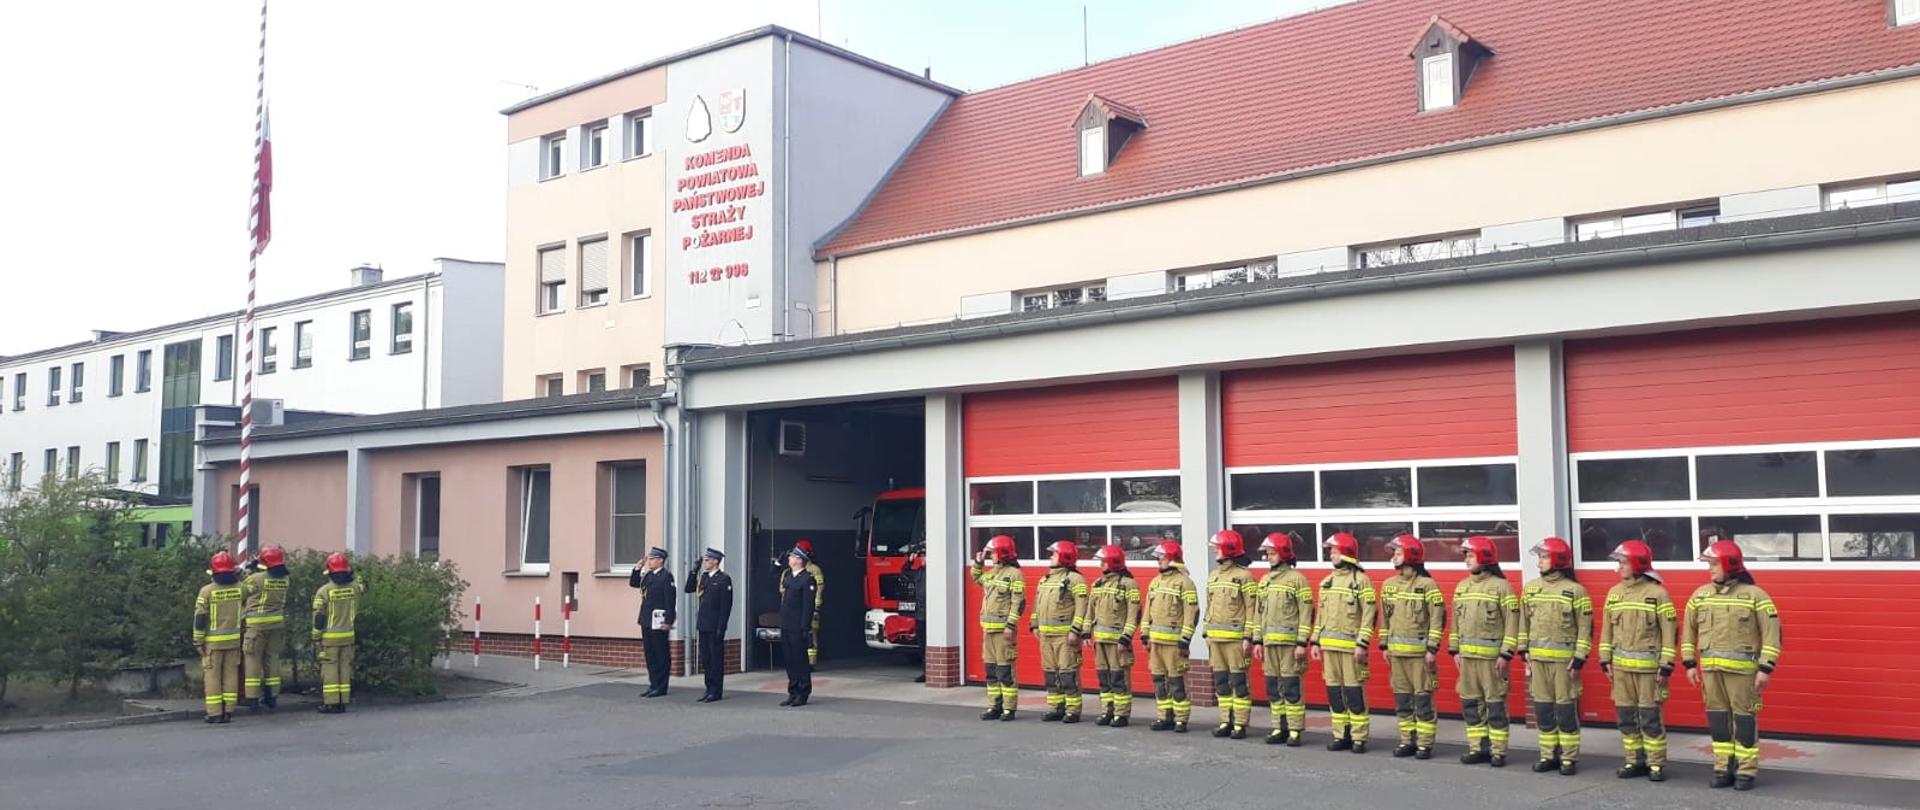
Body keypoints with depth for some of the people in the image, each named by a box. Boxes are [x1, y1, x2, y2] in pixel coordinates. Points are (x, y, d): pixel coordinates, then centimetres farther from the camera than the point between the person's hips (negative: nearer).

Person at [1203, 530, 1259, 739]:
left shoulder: (1244, 576, -8)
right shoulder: (1213, 576, 16)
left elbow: (1252, 608, -10)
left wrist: (1248, 637, -14)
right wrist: (1207, 634, 17)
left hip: (1235, 638, -8)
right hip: (1216, 638, 8)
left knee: (1238, 681, -4)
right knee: (1221, 681, 10)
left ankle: (1240, 724, 0)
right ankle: (1226, 722, 17)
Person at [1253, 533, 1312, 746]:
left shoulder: (1297, 579, -5)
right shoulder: (1265, 581, 15)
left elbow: (1306, 612, -9)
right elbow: (1258, 612, 18)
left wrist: (1302, 643, -13)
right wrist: (1258, 640, 13)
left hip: (1289, 642, -7)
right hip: (1270, 642, 7)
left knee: (1291, 687, -6)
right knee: (1273, 687, 9)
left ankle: (1295, 731, -1)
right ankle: (1280, 728, 16)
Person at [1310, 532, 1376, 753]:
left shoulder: (1361, 580, -5)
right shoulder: (1327, 582, 15)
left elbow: (1369, 614, -10)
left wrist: (1362, 644, -15)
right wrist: (1315, 641, 13)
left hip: (1350, 646, -7)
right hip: (1329, 645, 7)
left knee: (1354, 691, -4)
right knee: (1334, 691, 8)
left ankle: (1359, 738, 2)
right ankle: (1341, 735, 16)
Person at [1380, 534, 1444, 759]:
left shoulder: (1427, 585, -9)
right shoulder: (1388, 585, 11)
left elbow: (1438, 618, -9)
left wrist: (1432, 648, -12)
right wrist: (1384, 645, 14)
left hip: (1420, 652, -6)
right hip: (1396, 651, 6)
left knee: (1423, 699, -2)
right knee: (1402, 699, 10)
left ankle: (1425, 744, 4)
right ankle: (1407, 741, 18)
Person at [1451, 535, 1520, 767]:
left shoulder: (1501, 586, -8)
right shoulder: (1462, 586, 12)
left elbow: (1512, 623, -9)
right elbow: (1456, 620, 17)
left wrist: (1505, 654, -13)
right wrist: (1455, 650, 12)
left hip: (1492, 656, -6)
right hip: (1467, 655, 6)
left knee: (1496, 704, -1)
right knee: (1470, 704, 9)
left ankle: (1498, 752, 5)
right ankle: (1477, 748, 17)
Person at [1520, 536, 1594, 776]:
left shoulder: (1575, 590, -6)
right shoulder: (1531, 588, 10)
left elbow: (1585, 628, -6)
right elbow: (1524, 621, 15)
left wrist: (1579, 658, -10)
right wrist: (1524, 650, 10)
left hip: (1564, 658, -5)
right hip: (1538, 657, 5)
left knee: (1566, 709, -1)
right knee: (1542, 709, 9)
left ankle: (1569, 758, 8)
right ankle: (1548, 755, 18)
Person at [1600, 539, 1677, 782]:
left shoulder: (1657, 593, -8)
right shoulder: (1614, 593, 9)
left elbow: (1669, 632, -8)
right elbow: (1607, 628, 13)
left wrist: (1666, 665, -10)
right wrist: (1605, 660, 10)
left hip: (1648, 666, -6)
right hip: (1621, 666, 6)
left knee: (1650, 717, -2)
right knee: (1626, 716, 9)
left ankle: (1656, 764, 8)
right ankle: (1635, 761, 19)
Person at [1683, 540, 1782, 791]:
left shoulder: (1755, 595, -5)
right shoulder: (1700, 595, 9)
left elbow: (1771, 634, -6)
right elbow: (1688, 630, 15)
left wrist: (1766, 668, -10)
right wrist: (1689, 663, 11)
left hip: (1742, 669, -4)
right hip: (1710, 668, 5)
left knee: (1745, 718, -1)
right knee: (1717, 718, 8)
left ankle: (1746, 771, 7)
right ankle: (1723, 768, 17)